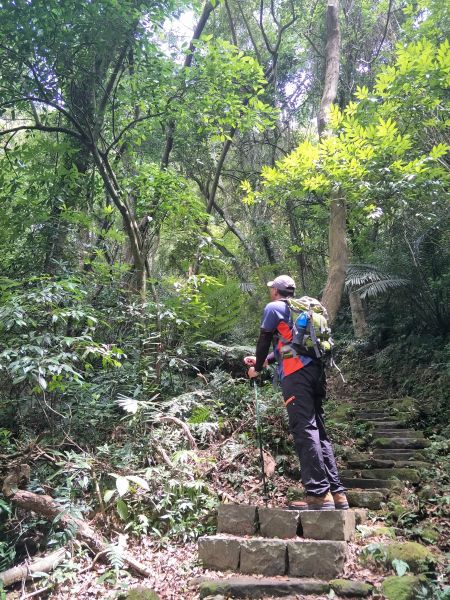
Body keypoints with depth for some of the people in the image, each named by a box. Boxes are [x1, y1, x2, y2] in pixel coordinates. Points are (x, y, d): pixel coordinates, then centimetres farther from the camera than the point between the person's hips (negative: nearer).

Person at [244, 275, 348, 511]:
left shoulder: (273, 308, 5)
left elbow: (264, 341, 6)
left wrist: (257, 368, 21)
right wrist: (262, 360, 39)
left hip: (296, 374, -8)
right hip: (314, 370, 8)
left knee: (304, 431, -11)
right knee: (318, 431, 8)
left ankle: (319, 494, -14)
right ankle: (336, 493, 8)